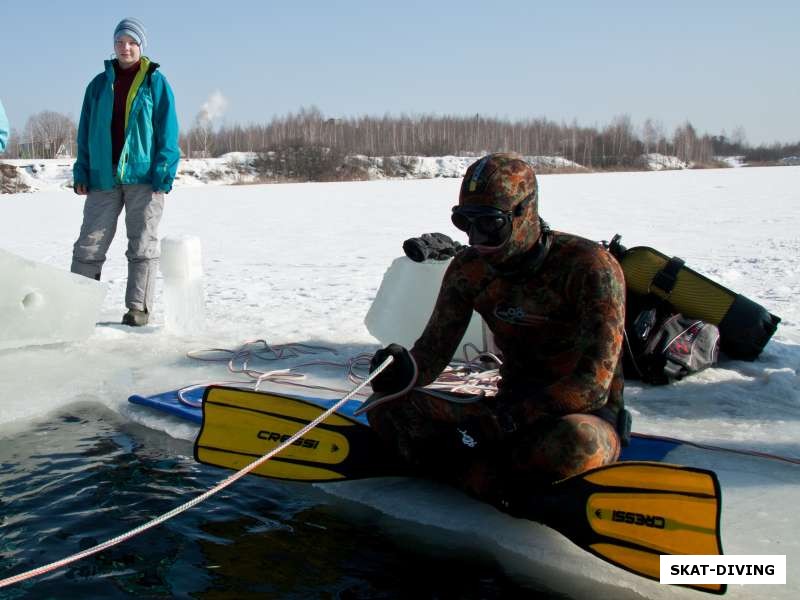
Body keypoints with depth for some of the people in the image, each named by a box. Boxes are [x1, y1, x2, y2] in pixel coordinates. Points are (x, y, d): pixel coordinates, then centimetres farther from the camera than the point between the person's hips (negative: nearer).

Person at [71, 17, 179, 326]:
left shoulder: (155, 82, 3)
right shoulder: (99, 85, 12)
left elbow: (167, 130, -2)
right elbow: (85, 131, 14)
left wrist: (163, 173, -11)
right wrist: (81, 172, 5)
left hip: (143, 177, -3)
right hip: (104, 177, 3)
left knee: (142, 245, 1)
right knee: (89, 244, 1)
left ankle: (138, 308, 7)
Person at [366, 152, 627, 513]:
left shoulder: (588, 266, -19)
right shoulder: (469, 269, -2)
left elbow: (593, 384, -25)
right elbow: (434, 350, -1)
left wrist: (504, 419, -32)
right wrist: (405, 370, -26)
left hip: (585, 417, -5)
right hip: (514, 410, 5)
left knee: (574, 443, -42)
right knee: (388, 406, -11)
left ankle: (458, 466, -13)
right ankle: (515, 492, -22)